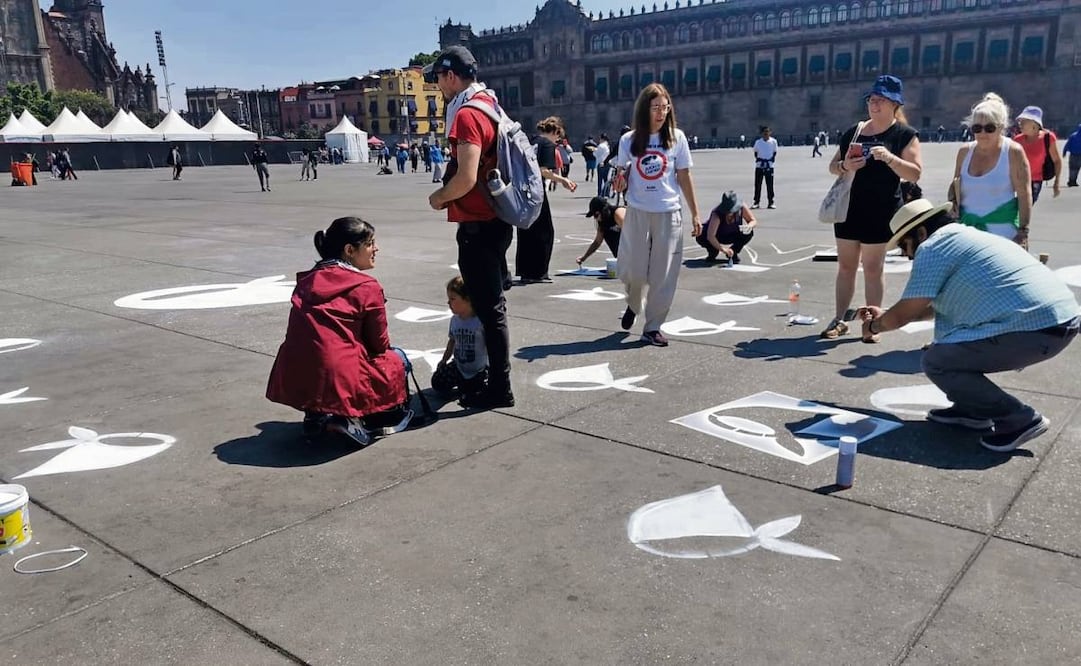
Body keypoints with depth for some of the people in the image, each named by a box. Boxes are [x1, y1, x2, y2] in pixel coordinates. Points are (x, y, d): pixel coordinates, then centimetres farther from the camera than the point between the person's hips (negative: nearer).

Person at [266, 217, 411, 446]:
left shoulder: (307, 280, 14)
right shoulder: (367, 287, -2)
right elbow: (379, 345, 6)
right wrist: (391, 354, 28)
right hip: (338, 382, -6)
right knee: (397, 359, 20)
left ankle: (316, 415, 15)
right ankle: (352, 419, 3)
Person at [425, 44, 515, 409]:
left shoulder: (467, 115, -17)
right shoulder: (489, 106, 14)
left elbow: (466, 177, -26)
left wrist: (439, 198, -8)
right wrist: (449, 195, 14)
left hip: (478, 227, -10)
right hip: (494, 220, 10)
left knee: (489, 308, -3)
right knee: (491, 303, 18)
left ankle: (499, 389, 6)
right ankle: (491, 376, 32)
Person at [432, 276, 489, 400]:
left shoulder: (481, 320, -22)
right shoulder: (455, 320, -2)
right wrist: (444, 361, 17)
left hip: (480, 370, -5)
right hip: (459, 367, 5)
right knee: (437, 382, -3)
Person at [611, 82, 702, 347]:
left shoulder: (676, 137, -1)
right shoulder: (628, 140, 0)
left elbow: (684, 177, 4)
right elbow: (622, 175, 10)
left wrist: (695, 214, 4)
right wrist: (619, 182, -15)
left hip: (668, 214, 0)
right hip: (637, 213, 0)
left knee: (663, 274, 1)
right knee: (632, 271, 4)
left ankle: (653, 327, 12)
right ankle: (633, 304, 37)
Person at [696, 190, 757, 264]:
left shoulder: (742, 207, -25)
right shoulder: (717, 214, -37)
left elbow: (754, 221, -14)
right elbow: (710, 236, -47)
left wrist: (749, 226, -40)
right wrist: (722, 249, -59)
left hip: (732, 236, 3)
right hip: (717, 237, -3)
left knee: (749, 232, -25)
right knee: (700, 237, -33)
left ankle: (733, 253, 0)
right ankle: (713, 253, 0)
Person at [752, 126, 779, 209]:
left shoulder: (773, 141, 0)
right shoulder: (758, 142, 2)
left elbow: (774, 152, 11)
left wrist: (772, 158, -1)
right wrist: (757, 158, -1)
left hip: (769, 165, -1)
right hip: (759, 165, 1)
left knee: (770, 185, 1)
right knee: (757, 184, 3)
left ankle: (770, 202, 7)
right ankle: (756, 201, 11)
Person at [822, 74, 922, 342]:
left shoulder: (904, 134, -2)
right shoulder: (853, 131, 11)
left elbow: (915, 174, -9)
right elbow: (832, 166, 15)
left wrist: (889, 158, -24)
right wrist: (844, 165, -8)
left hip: (881, 211, -4)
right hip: (848, 208, 4)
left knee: (873, 267, 1)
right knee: (845, 265, 8)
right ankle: (839, 320, 16)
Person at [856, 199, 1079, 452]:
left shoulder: (932, 247, -4)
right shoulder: (964, 238, 25)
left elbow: (904, 314, -2)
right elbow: (939, 306, 36)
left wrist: (874, 326, 18)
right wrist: (885, 315, 41)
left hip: (1034, 328, -10)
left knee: (937, 361, -1)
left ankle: (1019, 419, -1)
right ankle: (971, 409, 25)